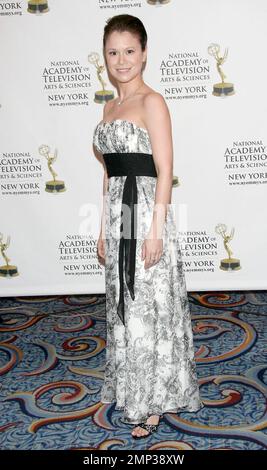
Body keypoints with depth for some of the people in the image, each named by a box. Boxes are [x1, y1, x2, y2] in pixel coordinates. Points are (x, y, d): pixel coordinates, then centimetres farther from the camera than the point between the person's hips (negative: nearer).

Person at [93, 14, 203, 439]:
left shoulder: (152, 102, -7)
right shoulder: (111, 106, 15)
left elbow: (164, 171, -13)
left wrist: (156, 229, -19)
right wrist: (104, 229, 16)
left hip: (146, 211, -8)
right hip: (117, 213, 8)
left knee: (151, 305, 0)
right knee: (126, 304, 14)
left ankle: (154, 401, 15)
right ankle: (134, 391, 29)